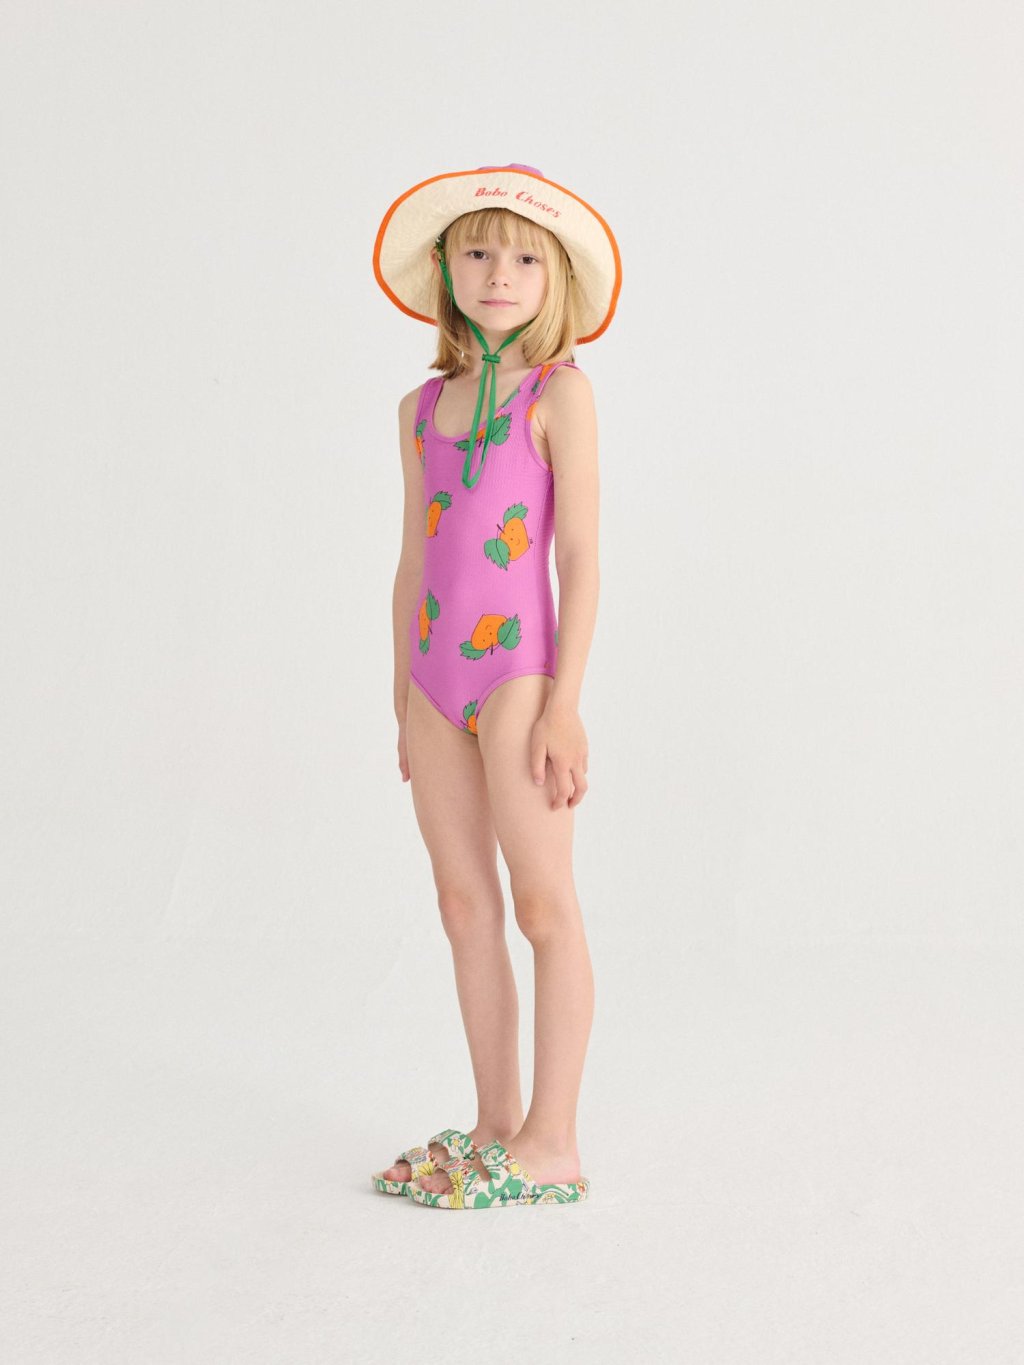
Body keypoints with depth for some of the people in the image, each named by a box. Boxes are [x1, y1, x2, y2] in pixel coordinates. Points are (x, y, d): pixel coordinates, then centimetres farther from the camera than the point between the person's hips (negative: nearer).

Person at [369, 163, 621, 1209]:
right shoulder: (422, 408, 13)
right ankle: (496, 1125, 21)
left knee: (544, 905, -1)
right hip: (435, 678, 6)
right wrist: (403, 702, 15)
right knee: (464, 905, 10)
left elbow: (581, 555, -8)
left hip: (518, 670, -6)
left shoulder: (559, 393, -4)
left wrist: (565, 702, -13)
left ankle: (551, 1144, 7)